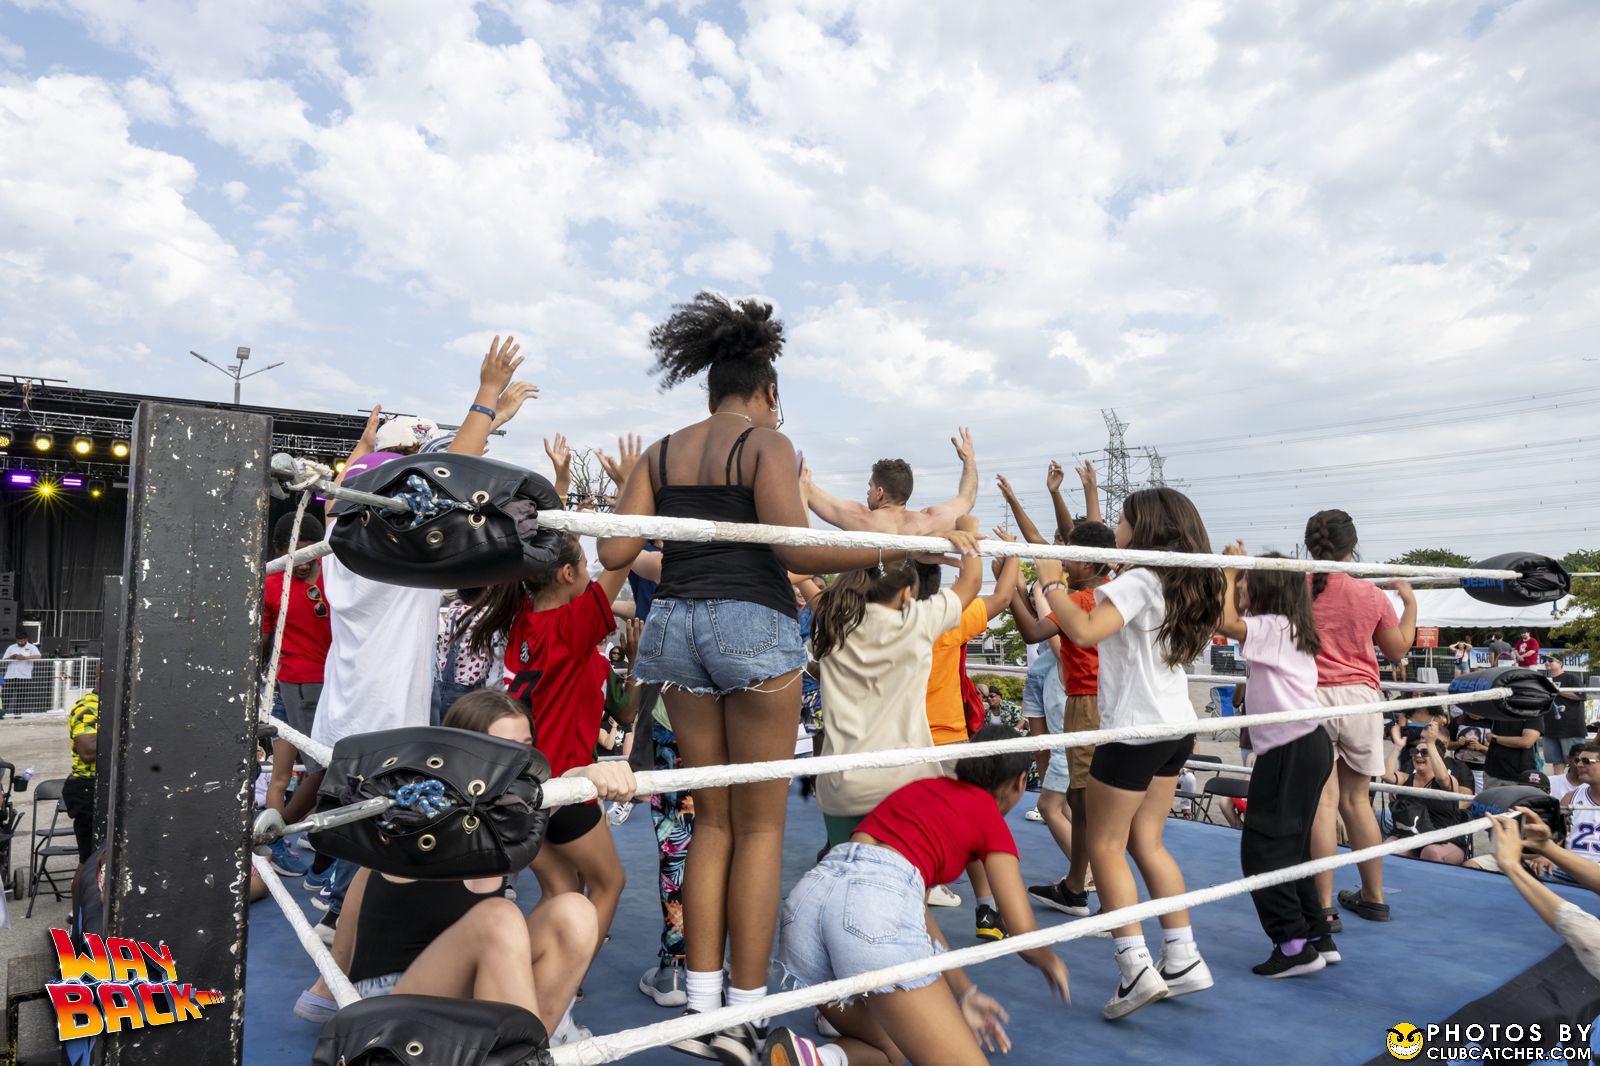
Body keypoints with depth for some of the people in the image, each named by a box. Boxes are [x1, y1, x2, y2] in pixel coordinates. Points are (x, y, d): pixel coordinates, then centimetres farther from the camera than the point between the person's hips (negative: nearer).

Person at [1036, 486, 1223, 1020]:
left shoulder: (1139, 580, -17)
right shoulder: (1184, 583, 10)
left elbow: (1084, 631, -28)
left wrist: (1051, 582, -16)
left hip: (1136, 729, -9)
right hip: (1176, 726, 9)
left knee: (1105, 848, 1)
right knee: (1146, 843, 16)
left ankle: (1136, 968, 0)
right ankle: (1183, 959, 20)